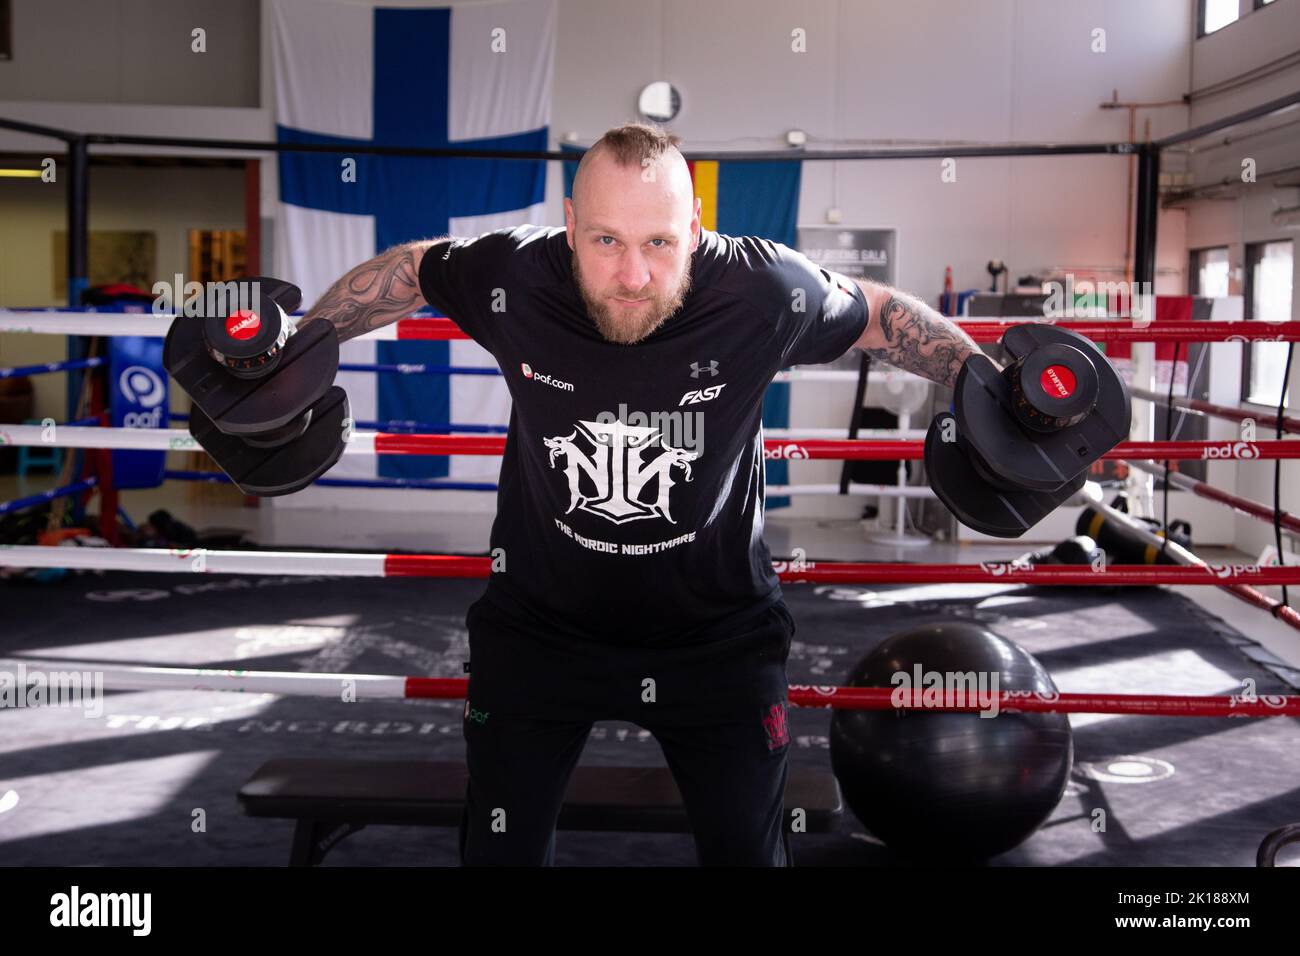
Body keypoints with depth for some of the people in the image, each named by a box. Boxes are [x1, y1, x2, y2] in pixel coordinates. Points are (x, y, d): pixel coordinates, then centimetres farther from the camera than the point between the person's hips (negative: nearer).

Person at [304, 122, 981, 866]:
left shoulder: (766, 291, -24)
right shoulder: (509, 278, -22)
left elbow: (882, 315, -3)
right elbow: (404, 272, 0)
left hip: (717, 628, 0)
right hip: (542, 621, 1)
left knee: (750, 850, 13)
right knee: (500, 850, 11)